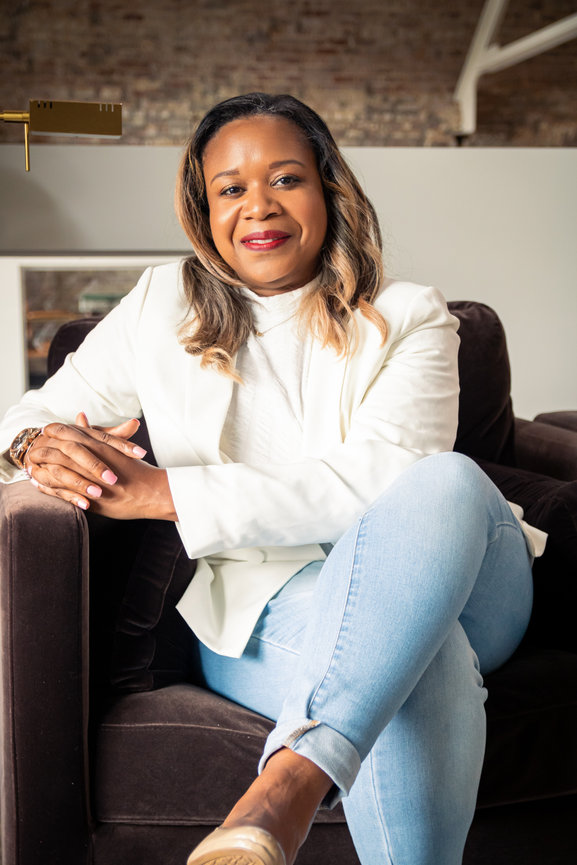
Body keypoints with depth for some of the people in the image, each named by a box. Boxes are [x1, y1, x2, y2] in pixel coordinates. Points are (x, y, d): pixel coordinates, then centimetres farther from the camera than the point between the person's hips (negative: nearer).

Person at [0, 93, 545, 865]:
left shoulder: (408, 319, 4)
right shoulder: (163, 306, 10)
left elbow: (379, 480, -13)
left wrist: (166, 493, -20)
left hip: (451, 587, 2)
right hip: (263, 615, -1)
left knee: (447, 481, -36)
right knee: (424, 663, -36)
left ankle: (288, 787, -47)